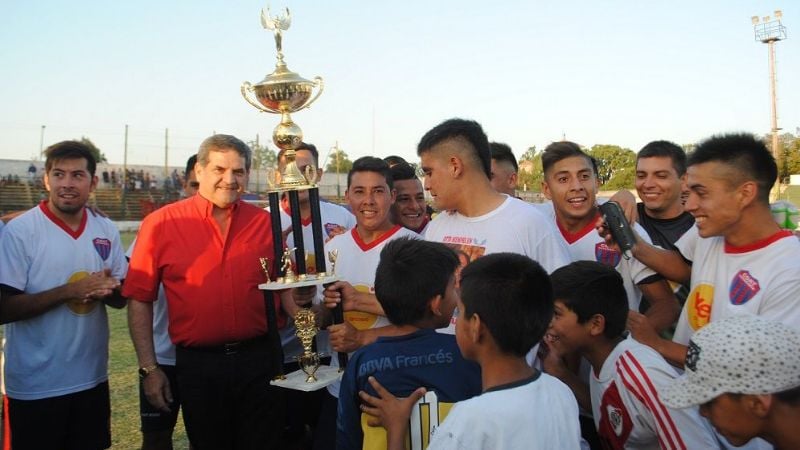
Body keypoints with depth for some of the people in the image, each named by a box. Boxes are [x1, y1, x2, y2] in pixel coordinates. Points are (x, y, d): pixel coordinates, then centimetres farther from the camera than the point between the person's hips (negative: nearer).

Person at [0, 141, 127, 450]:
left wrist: (108, 289, -15)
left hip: (92, 379, 5)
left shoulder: (106, 231, 2)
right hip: (36, 386, -4)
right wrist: (68, 291, -23)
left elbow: (122, 298, 7)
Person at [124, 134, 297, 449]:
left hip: (260, 360, 2)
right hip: (198, 365, -1)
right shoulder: (161, 224, -5)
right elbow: (139, 301, -1)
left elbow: (285, 287, 9)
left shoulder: (264, 223, 1)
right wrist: (149, 368, -4)